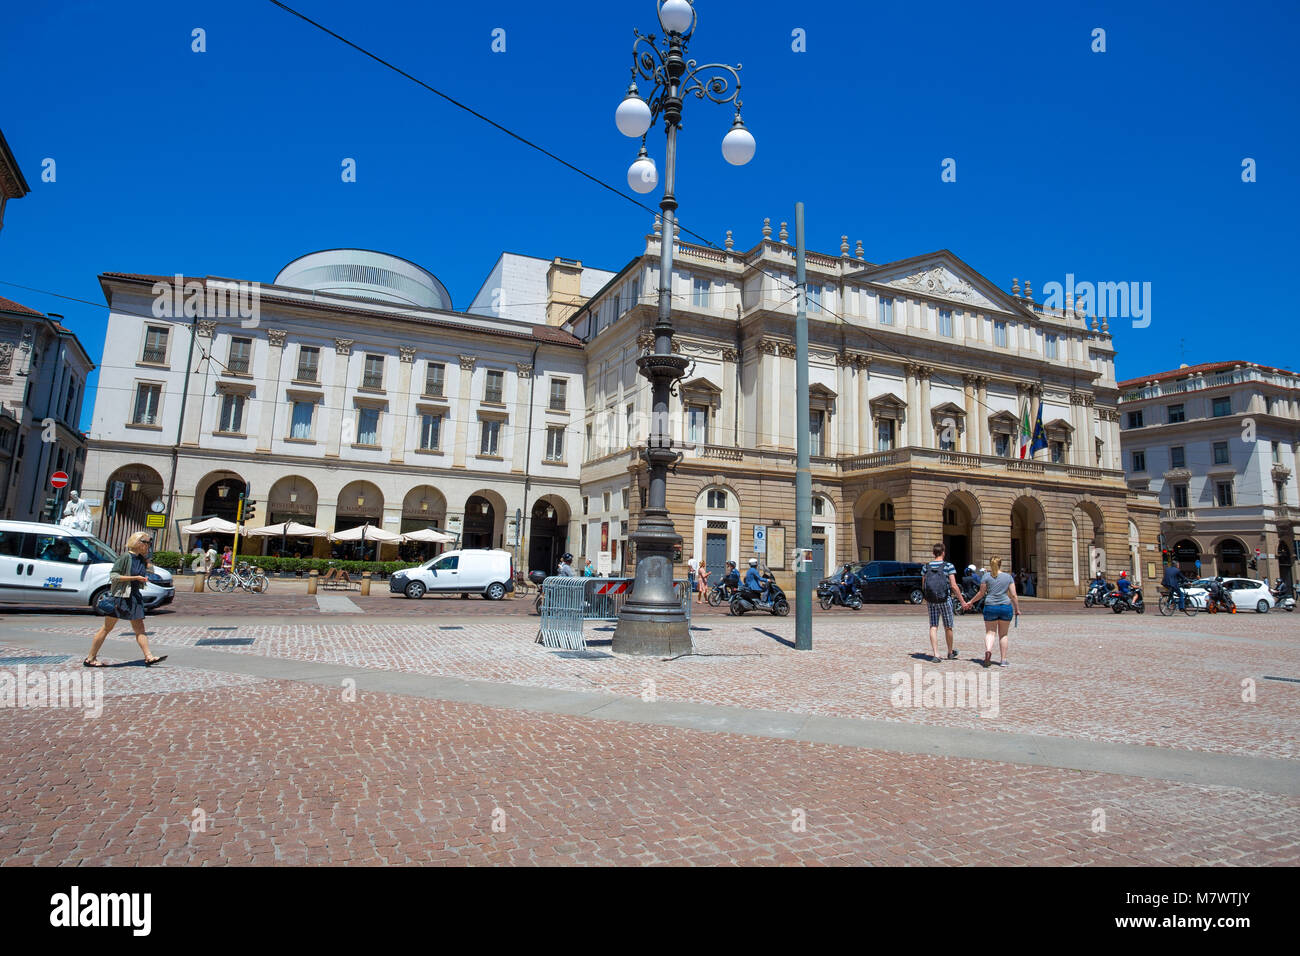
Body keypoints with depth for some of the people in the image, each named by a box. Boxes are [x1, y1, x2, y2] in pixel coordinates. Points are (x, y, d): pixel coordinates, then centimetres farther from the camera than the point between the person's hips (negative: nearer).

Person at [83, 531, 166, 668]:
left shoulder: (141, 559, 9)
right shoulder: (125, 556, -12)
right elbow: (113, 576, -16)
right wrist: (135, 578, -19)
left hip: (134, 597, 7)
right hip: (119, 595, -7)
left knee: (139, 628, 4)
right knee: (107, 627, 2)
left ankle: (149, 657, 0)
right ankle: (90, 659, 14)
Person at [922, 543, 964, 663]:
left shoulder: (926, 567, 2)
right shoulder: (948, 566, -8)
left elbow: (923, 586, 8)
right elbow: (954, 586, -12)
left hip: (931, 601, 2)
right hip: (945, 600, -2)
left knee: (933, 627, 4)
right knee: (948, 627, 13)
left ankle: (935, 654, -3)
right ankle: (950, 652, 30)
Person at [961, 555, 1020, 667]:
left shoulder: (986, 576, 0)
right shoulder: (1008, 577, 5)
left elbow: (981, 593, 3)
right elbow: (1013, 595, 3)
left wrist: (970, 602, 16)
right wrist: (1017, 609, 13)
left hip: (990, 607, -1)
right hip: (1006, 607, 1)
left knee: (990, 632, 6)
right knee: (1003, 634, 11)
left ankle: (988, 650, -22)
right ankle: (1004, 660, 12)